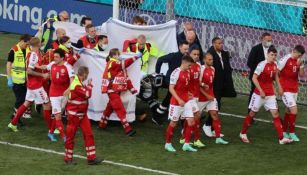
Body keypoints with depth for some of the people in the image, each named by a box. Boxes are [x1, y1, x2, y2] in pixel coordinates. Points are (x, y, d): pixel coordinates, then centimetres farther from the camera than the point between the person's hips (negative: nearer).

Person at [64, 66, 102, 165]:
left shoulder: (79, 82, 6)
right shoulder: (76, 85, -24)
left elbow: (85, 93, 12)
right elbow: (88, 94, -22)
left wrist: (87, 86, -6)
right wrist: (89, 85, -7)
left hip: (82, 114, 9)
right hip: (74, 115, -9)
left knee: (88, 134, 3)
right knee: (71, 136, 5)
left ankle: (91, 158, 5)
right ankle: (68, 158, 18)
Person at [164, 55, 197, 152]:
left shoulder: (187, 72, 8)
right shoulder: (176, 73, -16)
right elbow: (171, 88, -19)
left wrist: (188, 94, 11)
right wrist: (179, 100, -26)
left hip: (186, 101, 7)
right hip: (176, 102, -7)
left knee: (191, 121, -1)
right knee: (173, 123, 3)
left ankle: (186, 144, 4)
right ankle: (168, 144, 18)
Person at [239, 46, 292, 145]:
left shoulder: (274, 65, 2)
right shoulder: (262, 65, -18)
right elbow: (254, 78, -19)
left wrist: (279, 87, 11)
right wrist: (261, 91, -21)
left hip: (270, 94, 5)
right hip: (259, 93, -5)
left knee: (275, 113, -2)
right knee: (252, 113, 7)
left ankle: (281, 138, -4)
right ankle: (243, 133, 26)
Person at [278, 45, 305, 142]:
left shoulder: (299, 61, 5)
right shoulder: (285, 59, -15)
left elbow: (301, 75, 3)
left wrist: (300, 65, -15)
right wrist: (279, 87, -11)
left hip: (294, 89, 7)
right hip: (286, 89, -7)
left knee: (289, 111, 13)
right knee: (294, 110, -12)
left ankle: (284, 132, 24)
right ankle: (292, 133, 0)